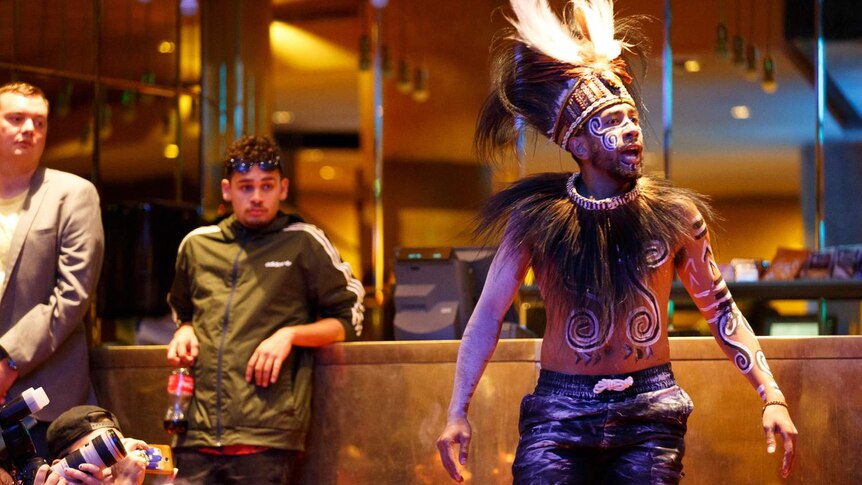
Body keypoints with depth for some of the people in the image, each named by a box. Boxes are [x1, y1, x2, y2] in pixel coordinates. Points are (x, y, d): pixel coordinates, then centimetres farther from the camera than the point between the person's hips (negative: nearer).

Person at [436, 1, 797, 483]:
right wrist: (457, 413, -4)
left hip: (651, 413, 1)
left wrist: (773, 397, 1)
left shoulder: (674, 214, 1)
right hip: (561, 412, -1)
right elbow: (488, 315, 2)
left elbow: (721, 310, 8)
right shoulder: (536, 217, -3)